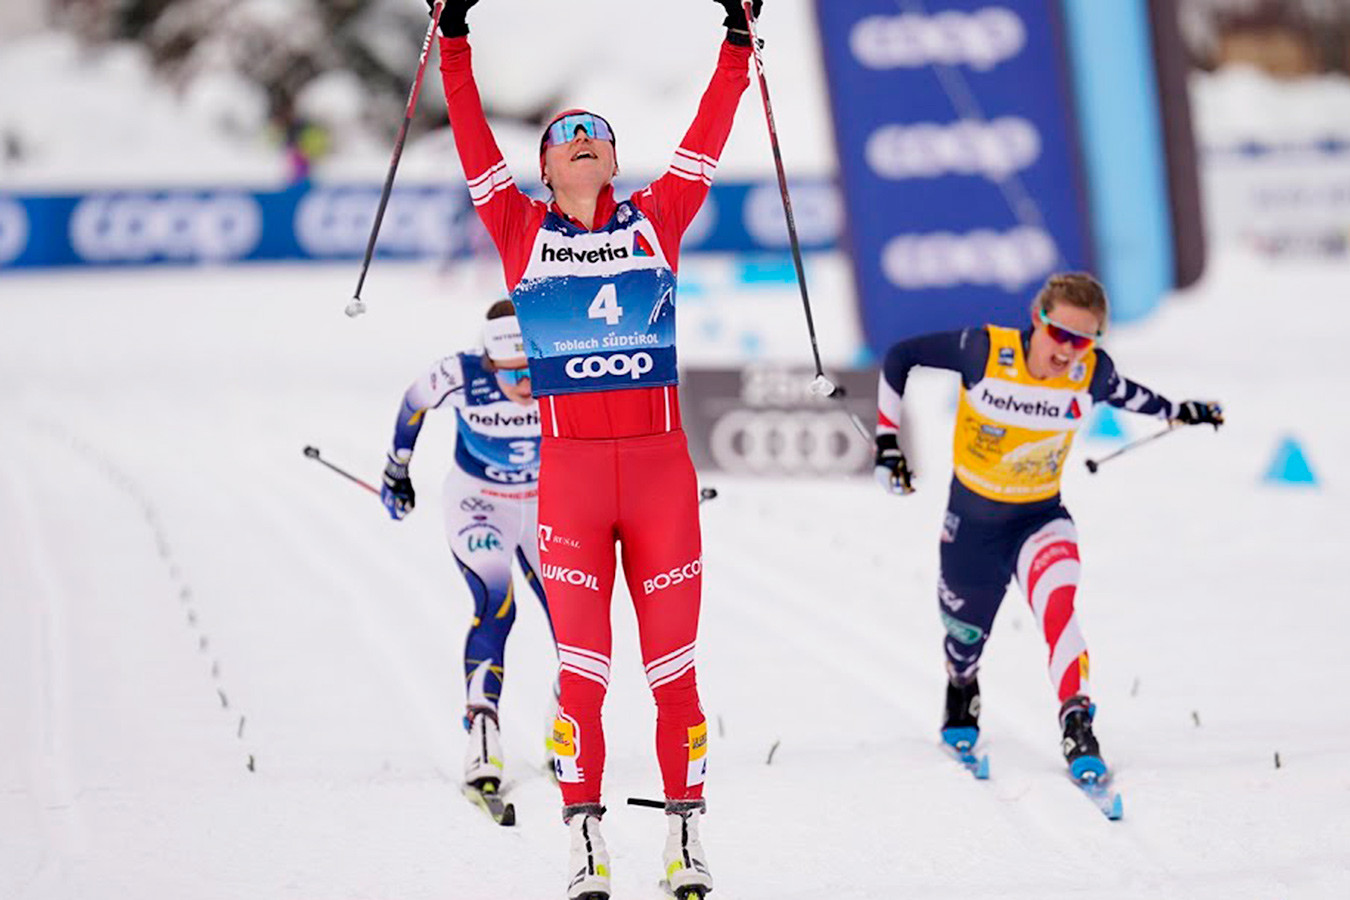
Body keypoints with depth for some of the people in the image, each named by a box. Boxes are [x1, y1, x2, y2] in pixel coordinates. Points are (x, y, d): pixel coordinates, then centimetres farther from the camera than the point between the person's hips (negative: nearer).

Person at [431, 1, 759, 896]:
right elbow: (475, 145, 5)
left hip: (661, 467, 1)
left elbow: (707, 140, 9)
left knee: (673, 669, 3)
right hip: (569, 472, -1)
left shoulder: (655, 222, 10)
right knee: (581, 671, -2)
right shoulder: (523, 233, 8)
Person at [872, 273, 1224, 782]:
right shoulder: (985, 351, -25)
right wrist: (888, 440, -11)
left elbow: (1122, 392, 10)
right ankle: (961, 698, 56)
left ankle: (1077, 728, -38)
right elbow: (900, 358, -11)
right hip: (972, 516, 0)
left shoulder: (1091, 372, -17)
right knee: (965, 631, 20)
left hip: (1040, 517, 0)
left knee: (1058, 608, -32)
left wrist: (1175, 412, 19)